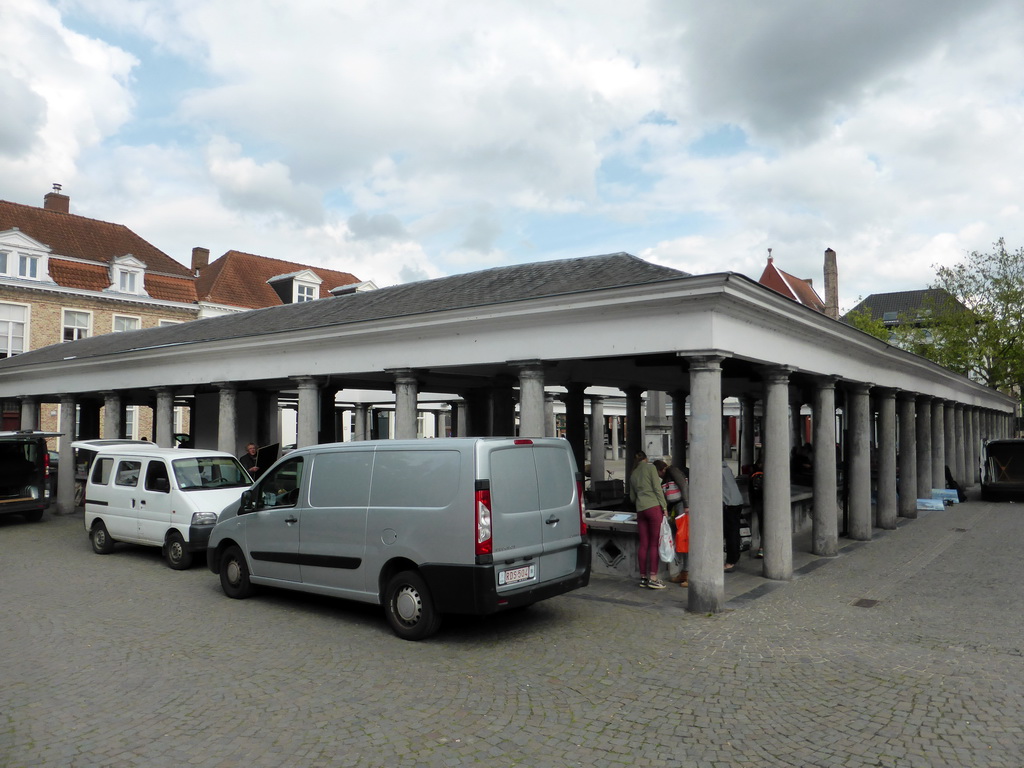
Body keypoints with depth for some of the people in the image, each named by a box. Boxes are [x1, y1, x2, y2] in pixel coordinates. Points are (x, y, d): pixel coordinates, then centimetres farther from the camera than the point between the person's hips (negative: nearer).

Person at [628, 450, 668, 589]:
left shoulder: (633, 474, 20)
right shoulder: (650, 467, 3)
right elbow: (657, 488, -6)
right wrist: (664, 507, -5)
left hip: (640, 509, 6)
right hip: (654, 506, -6)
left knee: (643, 544, 7)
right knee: (655, 544, -4)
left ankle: (643, 577, 10)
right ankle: (653, 578, -7)